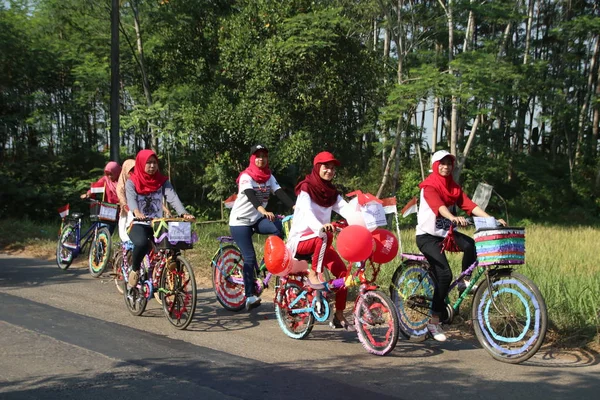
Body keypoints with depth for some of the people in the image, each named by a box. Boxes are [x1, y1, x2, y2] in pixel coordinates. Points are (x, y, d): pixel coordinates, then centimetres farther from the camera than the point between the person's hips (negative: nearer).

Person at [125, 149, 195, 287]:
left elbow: (172, 197, -11)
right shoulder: (132, 182, -2)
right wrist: (136, 212, -45)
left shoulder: (162, 181, 6)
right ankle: (135, 270, -7)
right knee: (142, 243, -36)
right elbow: (131, 198, -21)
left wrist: (184, 213, -31)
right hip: (138, 225, -3)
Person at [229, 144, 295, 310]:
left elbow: (280, 193, -11)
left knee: (281, 226, -25)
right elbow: (250, 195, -33)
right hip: (240, 220, -5)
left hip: (257, 219, 5)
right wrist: (263, 210, -52)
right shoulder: (246, 177, -15)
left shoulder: (269, 177, 2)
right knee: (249, 257, -12)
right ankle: (250, 296, -5)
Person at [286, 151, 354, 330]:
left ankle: (339, 316, -3)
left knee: (342, 271, -12)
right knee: (325, 236, -37)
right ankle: (314, 274, -22)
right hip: (300, 240, -6)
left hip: (319, 242, 6)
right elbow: (307, 211, -30)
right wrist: (320, 226, -51)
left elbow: (347, 210, -7)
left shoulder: (332, 193, 8)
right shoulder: (306, 188, -11)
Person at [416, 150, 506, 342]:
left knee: (471, 244, -25)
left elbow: (470, 205, -5)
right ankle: (434, 322, -11)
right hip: (427, 235, -6)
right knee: (444, 274, -21)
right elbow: (439, 206, -31)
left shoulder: (454, 187, 8)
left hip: (446, 233, 6)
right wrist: (454, 218, -51)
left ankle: (464, 281, -1)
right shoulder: (429, 186, -11)